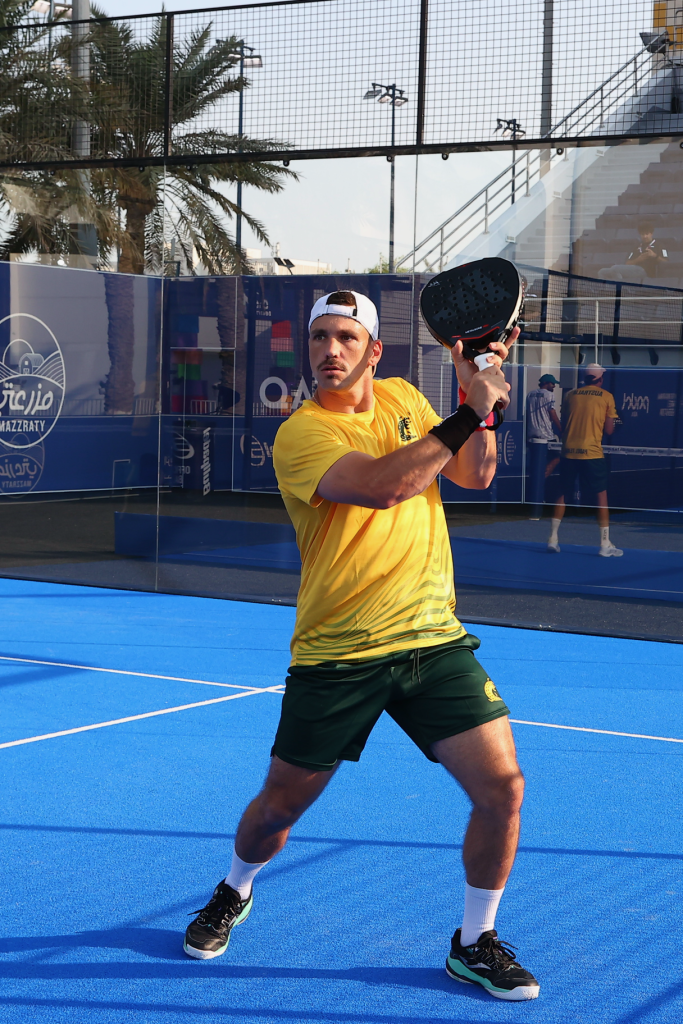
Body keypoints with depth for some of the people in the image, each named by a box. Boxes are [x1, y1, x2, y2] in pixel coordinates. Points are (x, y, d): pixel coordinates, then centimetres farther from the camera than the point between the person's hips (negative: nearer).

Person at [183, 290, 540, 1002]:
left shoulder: (402, 397, 9)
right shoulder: (299, 434, -12)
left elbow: (475, 475, 8)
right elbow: (378, 485, -28)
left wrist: (479, 393, -4)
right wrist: (467, 413, -23)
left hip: (433, 640, 4)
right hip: (337, 655, -4)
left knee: (501, 787, -6)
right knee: (280, 806, 8)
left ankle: (474, 944, 16)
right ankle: (233, 895, 42)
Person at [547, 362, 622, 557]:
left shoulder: (570, 395, 9)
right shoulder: (606, 397, 1)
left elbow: (563, 425, 13)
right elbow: (609, 430, 1)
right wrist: (613, 420, 20)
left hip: (568, 452, 3)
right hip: (592, 453, -3)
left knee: (563, 495, 13)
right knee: (601, 496, 3)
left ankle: (553, 538, 10)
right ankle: (605, 544, 1)